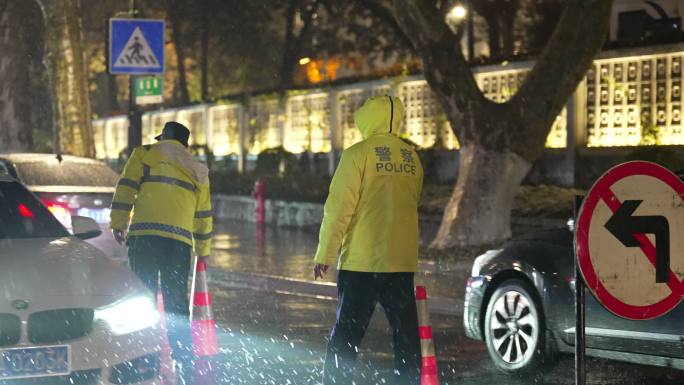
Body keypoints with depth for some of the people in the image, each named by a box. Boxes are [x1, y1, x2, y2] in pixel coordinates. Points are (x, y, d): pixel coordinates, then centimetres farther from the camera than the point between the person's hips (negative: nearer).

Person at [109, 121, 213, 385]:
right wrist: (202, 251, 30)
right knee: (177, 307, 7)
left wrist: (118, 224, 4)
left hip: (144, 236, -2)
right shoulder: (196, 170, 21)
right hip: (180, 242, 2)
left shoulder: (144, 155, 12)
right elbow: (203, 216, 23)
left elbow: (125, 188, 2)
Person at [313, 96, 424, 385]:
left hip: (361, 261, -5)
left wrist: (325, 254, -5)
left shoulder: (358, 154, -8)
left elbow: (339, 207, -10)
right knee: (406, 333, 11)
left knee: (347, 332, 0)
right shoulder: (412, 158, 9)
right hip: (402, 260, 5)